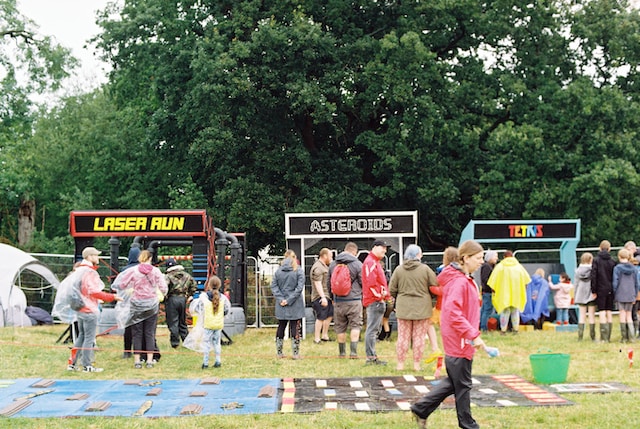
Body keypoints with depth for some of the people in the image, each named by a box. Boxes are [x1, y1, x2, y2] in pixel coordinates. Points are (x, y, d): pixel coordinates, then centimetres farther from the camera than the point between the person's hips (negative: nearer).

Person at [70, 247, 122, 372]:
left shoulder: (78, 271, 13)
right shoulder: (90, 272, -17)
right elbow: (95, 292, -22)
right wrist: (112, 297, -18)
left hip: (79, 309, 9)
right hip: (89, 310, -9)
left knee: (81, 336, 17)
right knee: (89, 338, -3)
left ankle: (73, 363, 18)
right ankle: (87, 365, 0)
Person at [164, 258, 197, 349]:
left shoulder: (168, 276, -9)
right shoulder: (186, 275, 9)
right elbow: (194, 285, 18)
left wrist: (164, 296, -11)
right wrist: (190, 295, 21)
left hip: (172, 299, -5)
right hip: (183, 299, 5)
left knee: (172, 322, 1)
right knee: (182, 322, 16)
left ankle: (175, 342, -1)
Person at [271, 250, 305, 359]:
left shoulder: (278, 271, 3)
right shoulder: (299, 271, -6)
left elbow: (274, 286, -2)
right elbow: (299, 288, -13)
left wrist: (281, 299, -6)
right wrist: (290, 300, -11)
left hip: (281, 307, 3)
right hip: (295, 306, -3)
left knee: (281, 328, 12)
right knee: (295, 328, 2)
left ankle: (279, 352, 17)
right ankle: (295, 353, 2)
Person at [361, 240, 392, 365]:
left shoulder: (376, 262, 22)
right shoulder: (370, 262, -11)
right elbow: (370, 282, -20)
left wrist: (384, 295, 12)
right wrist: (378, 295, -16)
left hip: (379, 301, 11)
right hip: (375, 302, -11)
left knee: (375, 330, 14)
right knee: (372, 330, -10)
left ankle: (372, 356, 20)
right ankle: (370, 357, -9)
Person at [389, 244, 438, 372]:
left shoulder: (399, 269, -1)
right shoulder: (425, 269, -7)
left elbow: (392, 290, 2)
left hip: (403, 307, 2)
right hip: (422, 307, -2)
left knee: (403, 336, 8)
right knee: (419, 337, 6)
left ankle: (400, 364, 12)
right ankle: (416, 364, 9)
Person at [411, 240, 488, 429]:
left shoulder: (466, 280, 12)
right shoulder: (459, 282, -19)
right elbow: (453, 312, -28)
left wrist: (473, 333, 16)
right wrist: (473, 335, -27)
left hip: (462, 341, 10)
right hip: (459, 342, -10)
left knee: (454, 382, 17)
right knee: (463, 385, 5)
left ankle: (421, 408, 20)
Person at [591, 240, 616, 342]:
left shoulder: (596, 260, -5)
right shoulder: (612, 261, 3)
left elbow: (593, 276, -8)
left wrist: (594, 291, -4)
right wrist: (614, 290, 11)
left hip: (601, 290, -3)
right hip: (610, 290, 3)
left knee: (602, 313, -3)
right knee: (609, 312, 9)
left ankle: (604, 337, -9)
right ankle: (608, 337, 9)